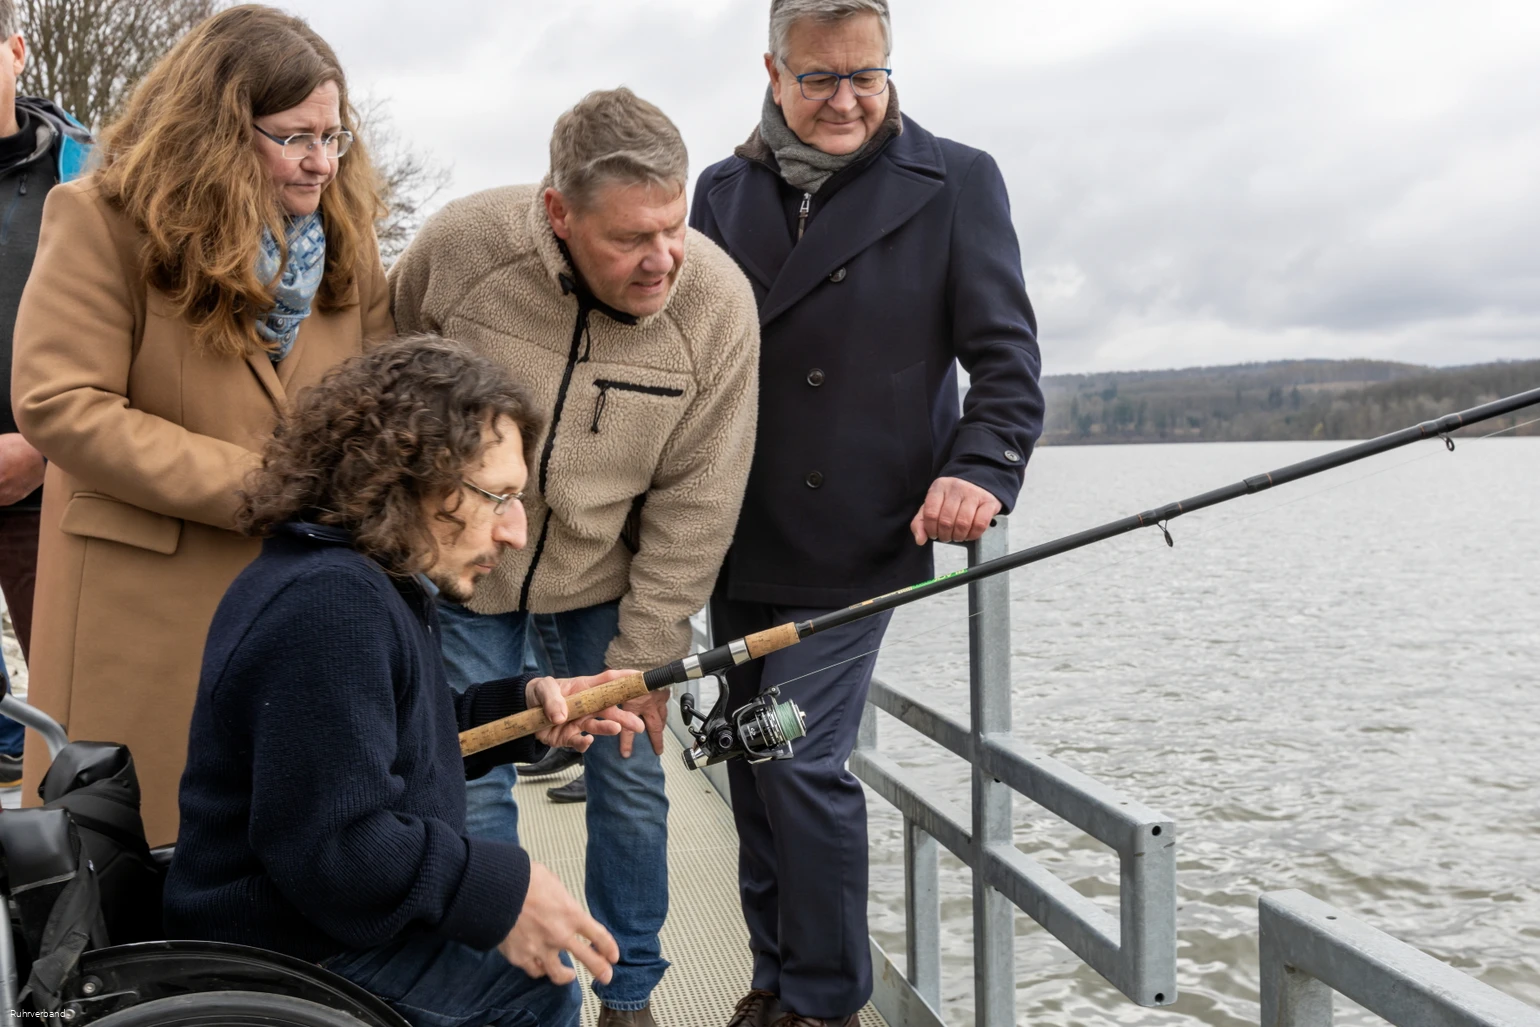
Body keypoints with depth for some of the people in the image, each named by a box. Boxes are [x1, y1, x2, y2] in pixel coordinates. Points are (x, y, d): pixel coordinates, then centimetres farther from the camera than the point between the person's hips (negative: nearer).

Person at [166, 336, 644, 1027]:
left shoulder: (364, 581, 8)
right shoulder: (329, 604, -28)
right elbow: (330, 845, -32)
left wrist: (524, 709, 3)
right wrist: (501, 894, -23)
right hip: (297, 964, -10)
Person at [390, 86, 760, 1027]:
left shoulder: (718, 301, -21)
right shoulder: (462, 245, -22)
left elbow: (694, 505, -13)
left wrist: (641, 659, -11)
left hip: (610, 579, 1)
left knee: (633, 783, 8)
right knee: (471, 790, 3)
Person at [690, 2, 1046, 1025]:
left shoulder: (955, 182, -3)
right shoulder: (724, 190, 10)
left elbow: (1007, 357, -5)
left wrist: (981, 469, -23)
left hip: (850, 544, -5)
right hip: (736, 545, 5)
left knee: (802, 762, -7)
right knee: (751, 761, 13)